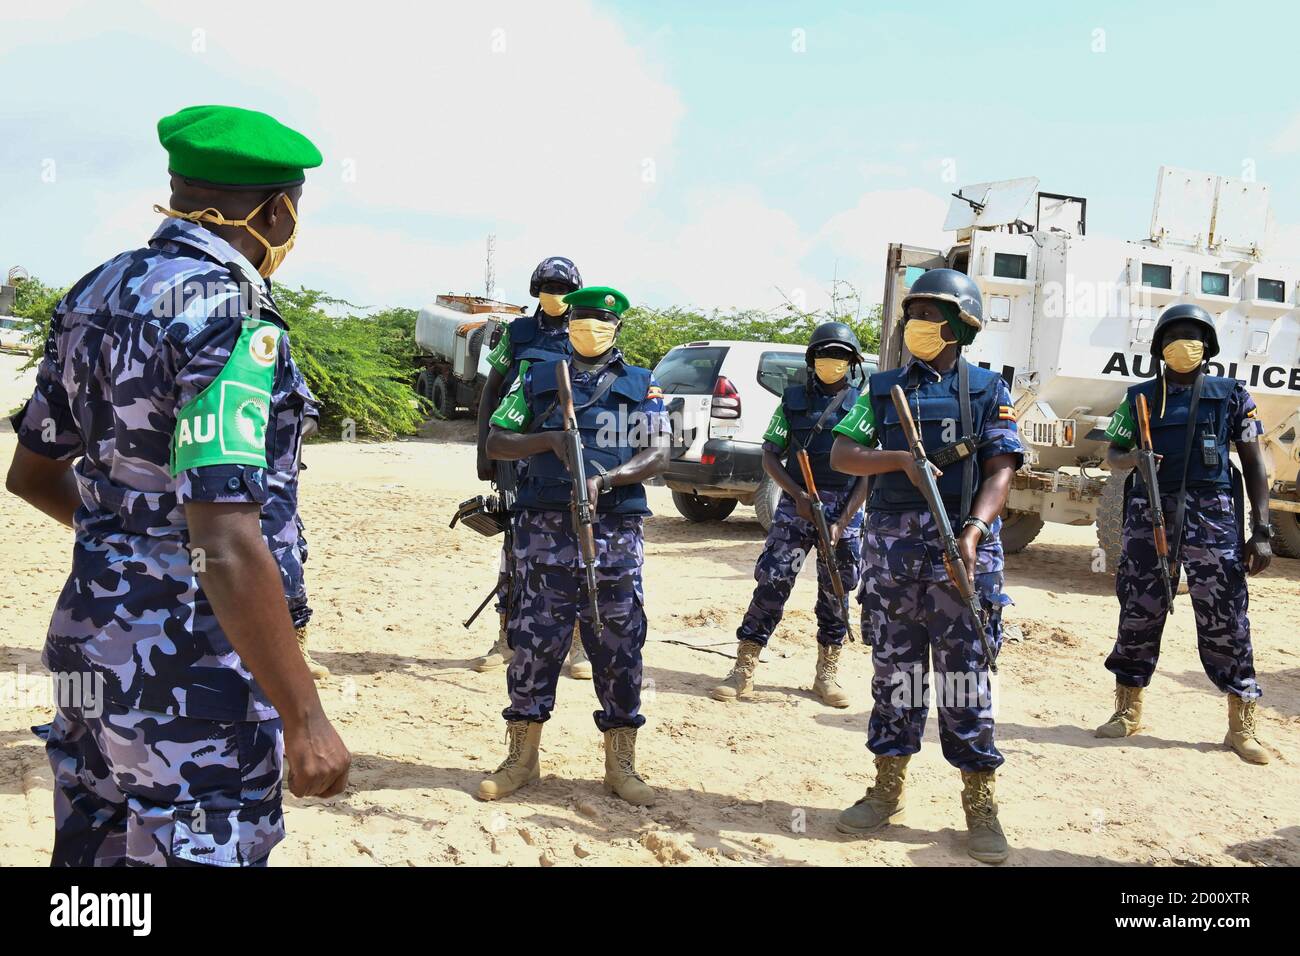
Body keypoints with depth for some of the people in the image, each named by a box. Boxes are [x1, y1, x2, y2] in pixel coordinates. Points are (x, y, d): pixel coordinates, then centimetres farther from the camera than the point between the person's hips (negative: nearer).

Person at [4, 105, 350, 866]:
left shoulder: (96, 295, 7)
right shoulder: (229, 311, -19)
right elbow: (228, 546, -27)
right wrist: (305, 718, -22)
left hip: (94, 646, 9)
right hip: (192, 680, -8)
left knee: (93, 848, 19)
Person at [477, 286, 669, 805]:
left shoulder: (642, 386, 10)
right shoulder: (537, 379, 12)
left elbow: (658, 455, -1)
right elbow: (496, 442, 8)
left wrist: (604, 479, -18)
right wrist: (548, 439, -10)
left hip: (615, 533, 0)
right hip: (545, 530, 0)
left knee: (619, 645, 4)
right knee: (534, 641, 4)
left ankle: (621, 764, 16)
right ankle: (522, 758, 18)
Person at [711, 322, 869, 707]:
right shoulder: (794, 399, 6)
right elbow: (770, 455, 6)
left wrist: (842, 523, -8)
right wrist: (799, 496, -9)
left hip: (845, 510, 1)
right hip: (796, 504, 0)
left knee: (836, 591, 8)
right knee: (772, 581, -6)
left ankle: (827, 671, 22)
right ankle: (744, 669, -1)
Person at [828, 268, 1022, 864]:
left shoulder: (987, 390, 5)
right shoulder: (885, 388, 12)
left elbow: (1001, 472, -4)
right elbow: (841, 454, 3)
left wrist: (973, 531, -21)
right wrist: (902, 458, -14)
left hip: (961, 546, -2)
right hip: (891, 546, 3)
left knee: (965, 674, 0)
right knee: (893, 669, 9)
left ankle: (980, 804, 11)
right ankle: (887, 788, 22)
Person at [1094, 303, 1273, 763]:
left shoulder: (1232, 395, 8)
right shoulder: (1140, 398, 11)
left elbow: (1254, 465, 6)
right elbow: (1112, 456, 12)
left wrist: (1261, 530, -2)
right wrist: (1131, 458, -13)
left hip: (1213, 517, -1)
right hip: (1150, 514, 1)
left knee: (1225, 619, -1)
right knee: (1139, 612, 4)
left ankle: (1243, 725, 9)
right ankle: (1128, 710, 18)